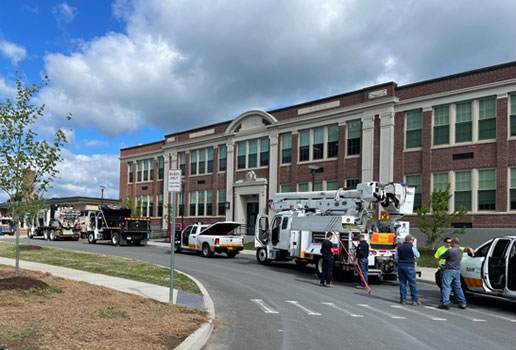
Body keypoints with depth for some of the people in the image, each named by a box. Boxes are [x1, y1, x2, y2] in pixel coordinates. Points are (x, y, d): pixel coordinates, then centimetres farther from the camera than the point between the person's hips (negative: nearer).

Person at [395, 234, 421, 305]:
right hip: (409, 266, -5)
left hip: (400, 266, 5)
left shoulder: (399, 247, 8)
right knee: (412, 283, 1)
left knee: (402, 283, 9)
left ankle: (403, 299, 9)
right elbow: (417, 256, 2)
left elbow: (396, 257, 12)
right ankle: (414, 300, 2)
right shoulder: (412, 247, -7)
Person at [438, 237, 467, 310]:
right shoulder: (460, 251, 11)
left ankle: (445, 303, -13)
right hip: (457, 271, 8)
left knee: (446, 286, -7)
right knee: (458, 287, 14)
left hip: (449, 270, -8)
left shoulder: (450, 250, -16)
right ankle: (462, 303, 18)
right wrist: (444, 265, 29)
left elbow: (442, 257, -5)